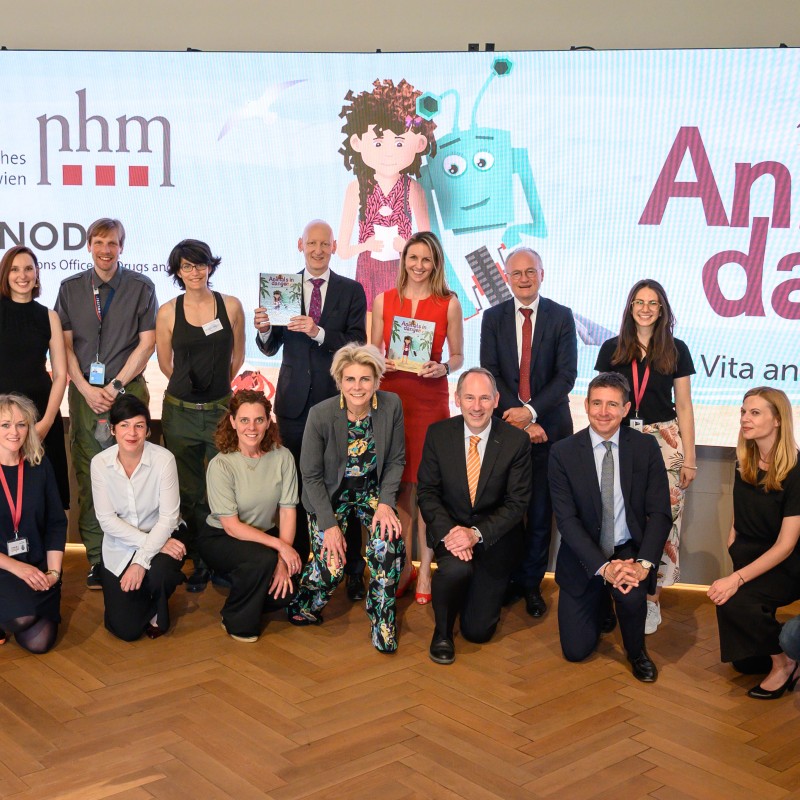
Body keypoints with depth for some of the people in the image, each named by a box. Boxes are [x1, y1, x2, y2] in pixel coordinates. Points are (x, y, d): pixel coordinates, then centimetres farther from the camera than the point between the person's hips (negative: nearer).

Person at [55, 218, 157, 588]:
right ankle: (95, 558, 9)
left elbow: (147, 341, 0)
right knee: (88, 475, 1)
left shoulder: (141, 287, 3)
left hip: (128, 389, -2)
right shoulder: (70, 288, 9)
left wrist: (116, 385, -7)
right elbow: (65, 344, 6)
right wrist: (87, 389, -5)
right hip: (84, 391, 2)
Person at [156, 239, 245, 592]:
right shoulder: (168, 312, -1)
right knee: (189, 493, 8)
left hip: (221, 408, 0)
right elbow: (165, 364, 10)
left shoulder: (231, 306, 0)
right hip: (181, 413, 0)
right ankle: (199, 562, 22)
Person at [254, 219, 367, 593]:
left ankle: (353, 570, 9)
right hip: (295, 401, 2)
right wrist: (264, 329, -15)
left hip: (338, 399, -2)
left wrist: (319, 333, -23)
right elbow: (270, 348, 7)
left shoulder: (352, 291, 2)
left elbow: (357, 346, -8)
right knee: (296, 485, 9)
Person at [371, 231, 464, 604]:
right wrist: (379, 364, -9)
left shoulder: (449, 303, 2)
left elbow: (458, 356, 7)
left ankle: (425, 570, 10)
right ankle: (403, 566, 19)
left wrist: (443, 367, -14)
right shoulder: (384, 300, 7)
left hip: (430, 398, -2)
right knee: (399, 484, 5)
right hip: (391, 395, 2)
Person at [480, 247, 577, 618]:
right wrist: (520, 420, -11)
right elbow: (489, 375, -2)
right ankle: (510, 579, 18)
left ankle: (532, 583, 16)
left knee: (540, 509, 5)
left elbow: (566, 375, -6)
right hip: (506, 423, 1)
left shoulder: (561, 317, 1)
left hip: (548, 425, -1)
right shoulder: (493, 318, 5)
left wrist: (532, 411, -17)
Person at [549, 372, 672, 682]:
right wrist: (603, 567, -25)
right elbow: (566, 519, -14)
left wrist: (644, 563, -26)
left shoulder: (646, 447, -6)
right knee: (576, 651, 0)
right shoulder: (563, 453, -10)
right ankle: (601, 603, 34)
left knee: (631, 594, -34)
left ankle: (636, 652, 0)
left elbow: (660, 512, -10)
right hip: (585, 557, 1)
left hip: (629, 550, 0)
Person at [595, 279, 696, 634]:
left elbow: (684, 408, 6)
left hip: (664, 441, 0)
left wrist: (689, 459, 3)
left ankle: (652, 600, 7)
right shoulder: (612, 349, 6)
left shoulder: (676, 350, 5)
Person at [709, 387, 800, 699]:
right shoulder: (745, 466, 1)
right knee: (744, 662, 0)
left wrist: (737, 579, -28)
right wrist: (733, 561, -4)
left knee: (734, 600, -32)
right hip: (749, 561, 6)